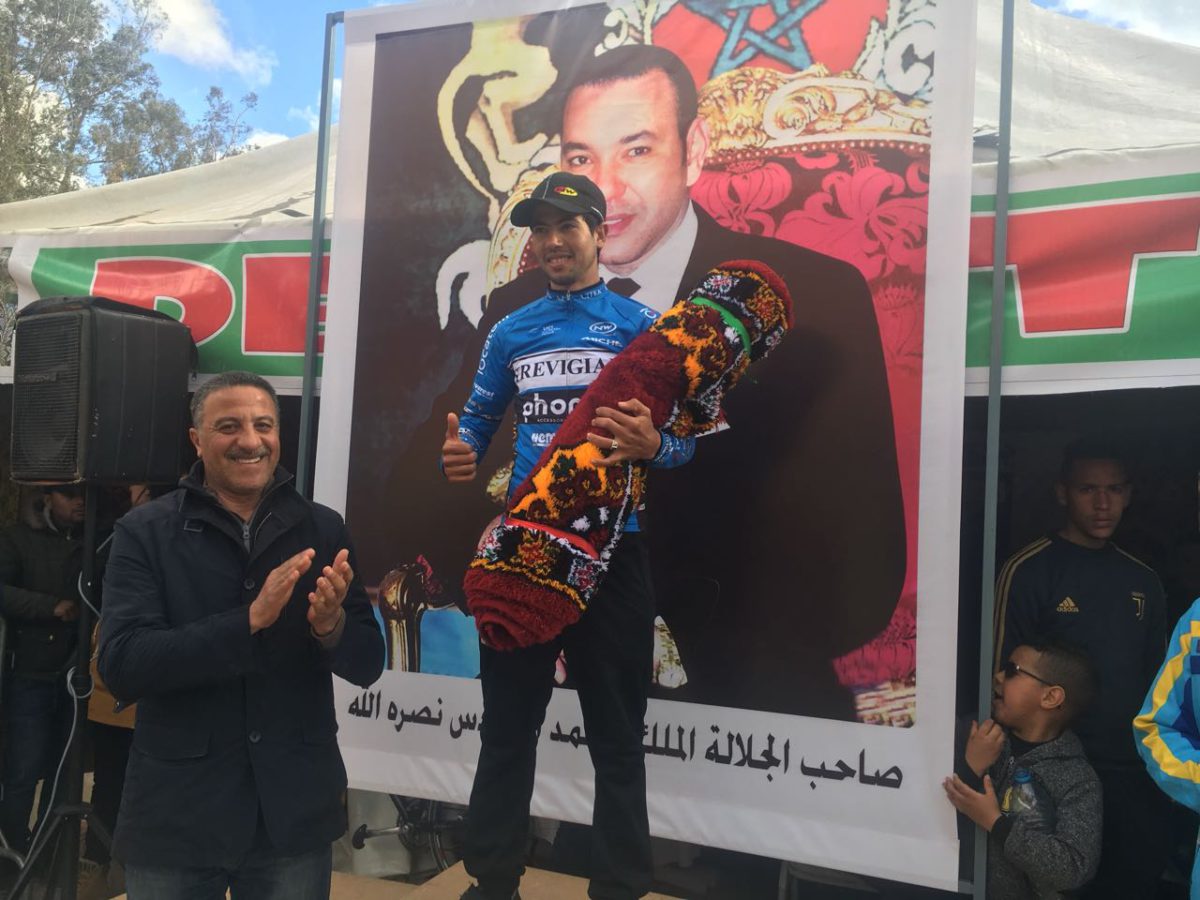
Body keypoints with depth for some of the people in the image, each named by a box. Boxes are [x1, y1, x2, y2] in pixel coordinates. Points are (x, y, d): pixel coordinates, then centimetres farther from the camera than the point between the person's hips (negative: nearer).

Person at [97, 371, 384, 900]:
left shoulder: (323, 530, -2)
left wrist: (331, 626, -23)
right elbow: (120, 667, -16)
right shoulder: (145, 532, -6)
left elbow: (367, 664, -1)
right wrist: (250, 620, -27)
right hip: (174, 815, -1)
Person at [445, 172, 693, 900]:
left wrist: (652, 445, -27)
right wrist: (461, 455, -8)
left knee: (616, 735, 8)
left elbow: (685, 437, -4)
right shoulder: (511, 332, 11)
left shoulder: (641, 325, -1)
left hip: (612, 548, -3)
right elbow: (478, 422, 15)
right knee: (507, 724, 14)